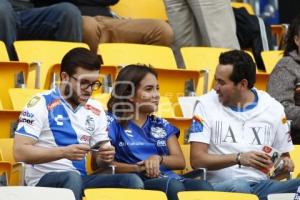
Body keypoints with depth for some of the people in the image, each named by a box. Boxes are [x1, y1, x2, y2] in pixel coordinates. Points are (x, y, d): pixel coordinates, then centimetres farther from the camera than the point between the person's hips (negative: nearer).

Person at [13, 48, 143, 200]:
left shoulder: (96, 111, 14)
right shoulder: (41, 104, -3)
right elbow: (20, 152, -12)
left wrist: (106, 158, -7)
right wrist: (63, 152, -23)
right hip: (43, 180, -6)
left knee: (131, 181, -19)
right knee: (72, 177, -39)